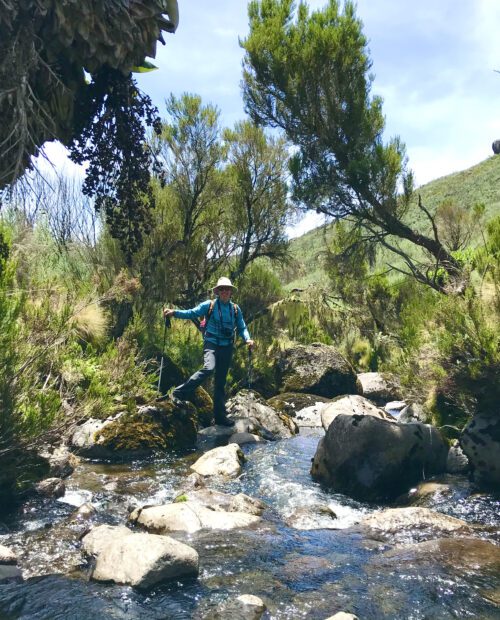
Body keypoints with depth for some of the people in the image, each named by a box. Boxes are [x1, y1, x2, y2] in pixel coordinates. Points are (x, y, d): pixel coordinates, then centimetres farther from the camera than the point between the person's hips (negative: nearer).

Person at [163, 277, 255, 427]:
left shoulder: (235, 309, 7)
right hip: (211, 344, -4)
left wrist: (248, 339, -9)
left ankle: (220, 416, 19)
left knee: (221, 382, 10)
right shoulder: (209, 305, -3)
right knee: (208, 368, -33)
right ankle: (180, 393, -18)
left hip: (227, 347, 4)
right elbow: (192, 313, -7)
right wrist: (174, 313, -21)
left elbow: (242, 328, 10)